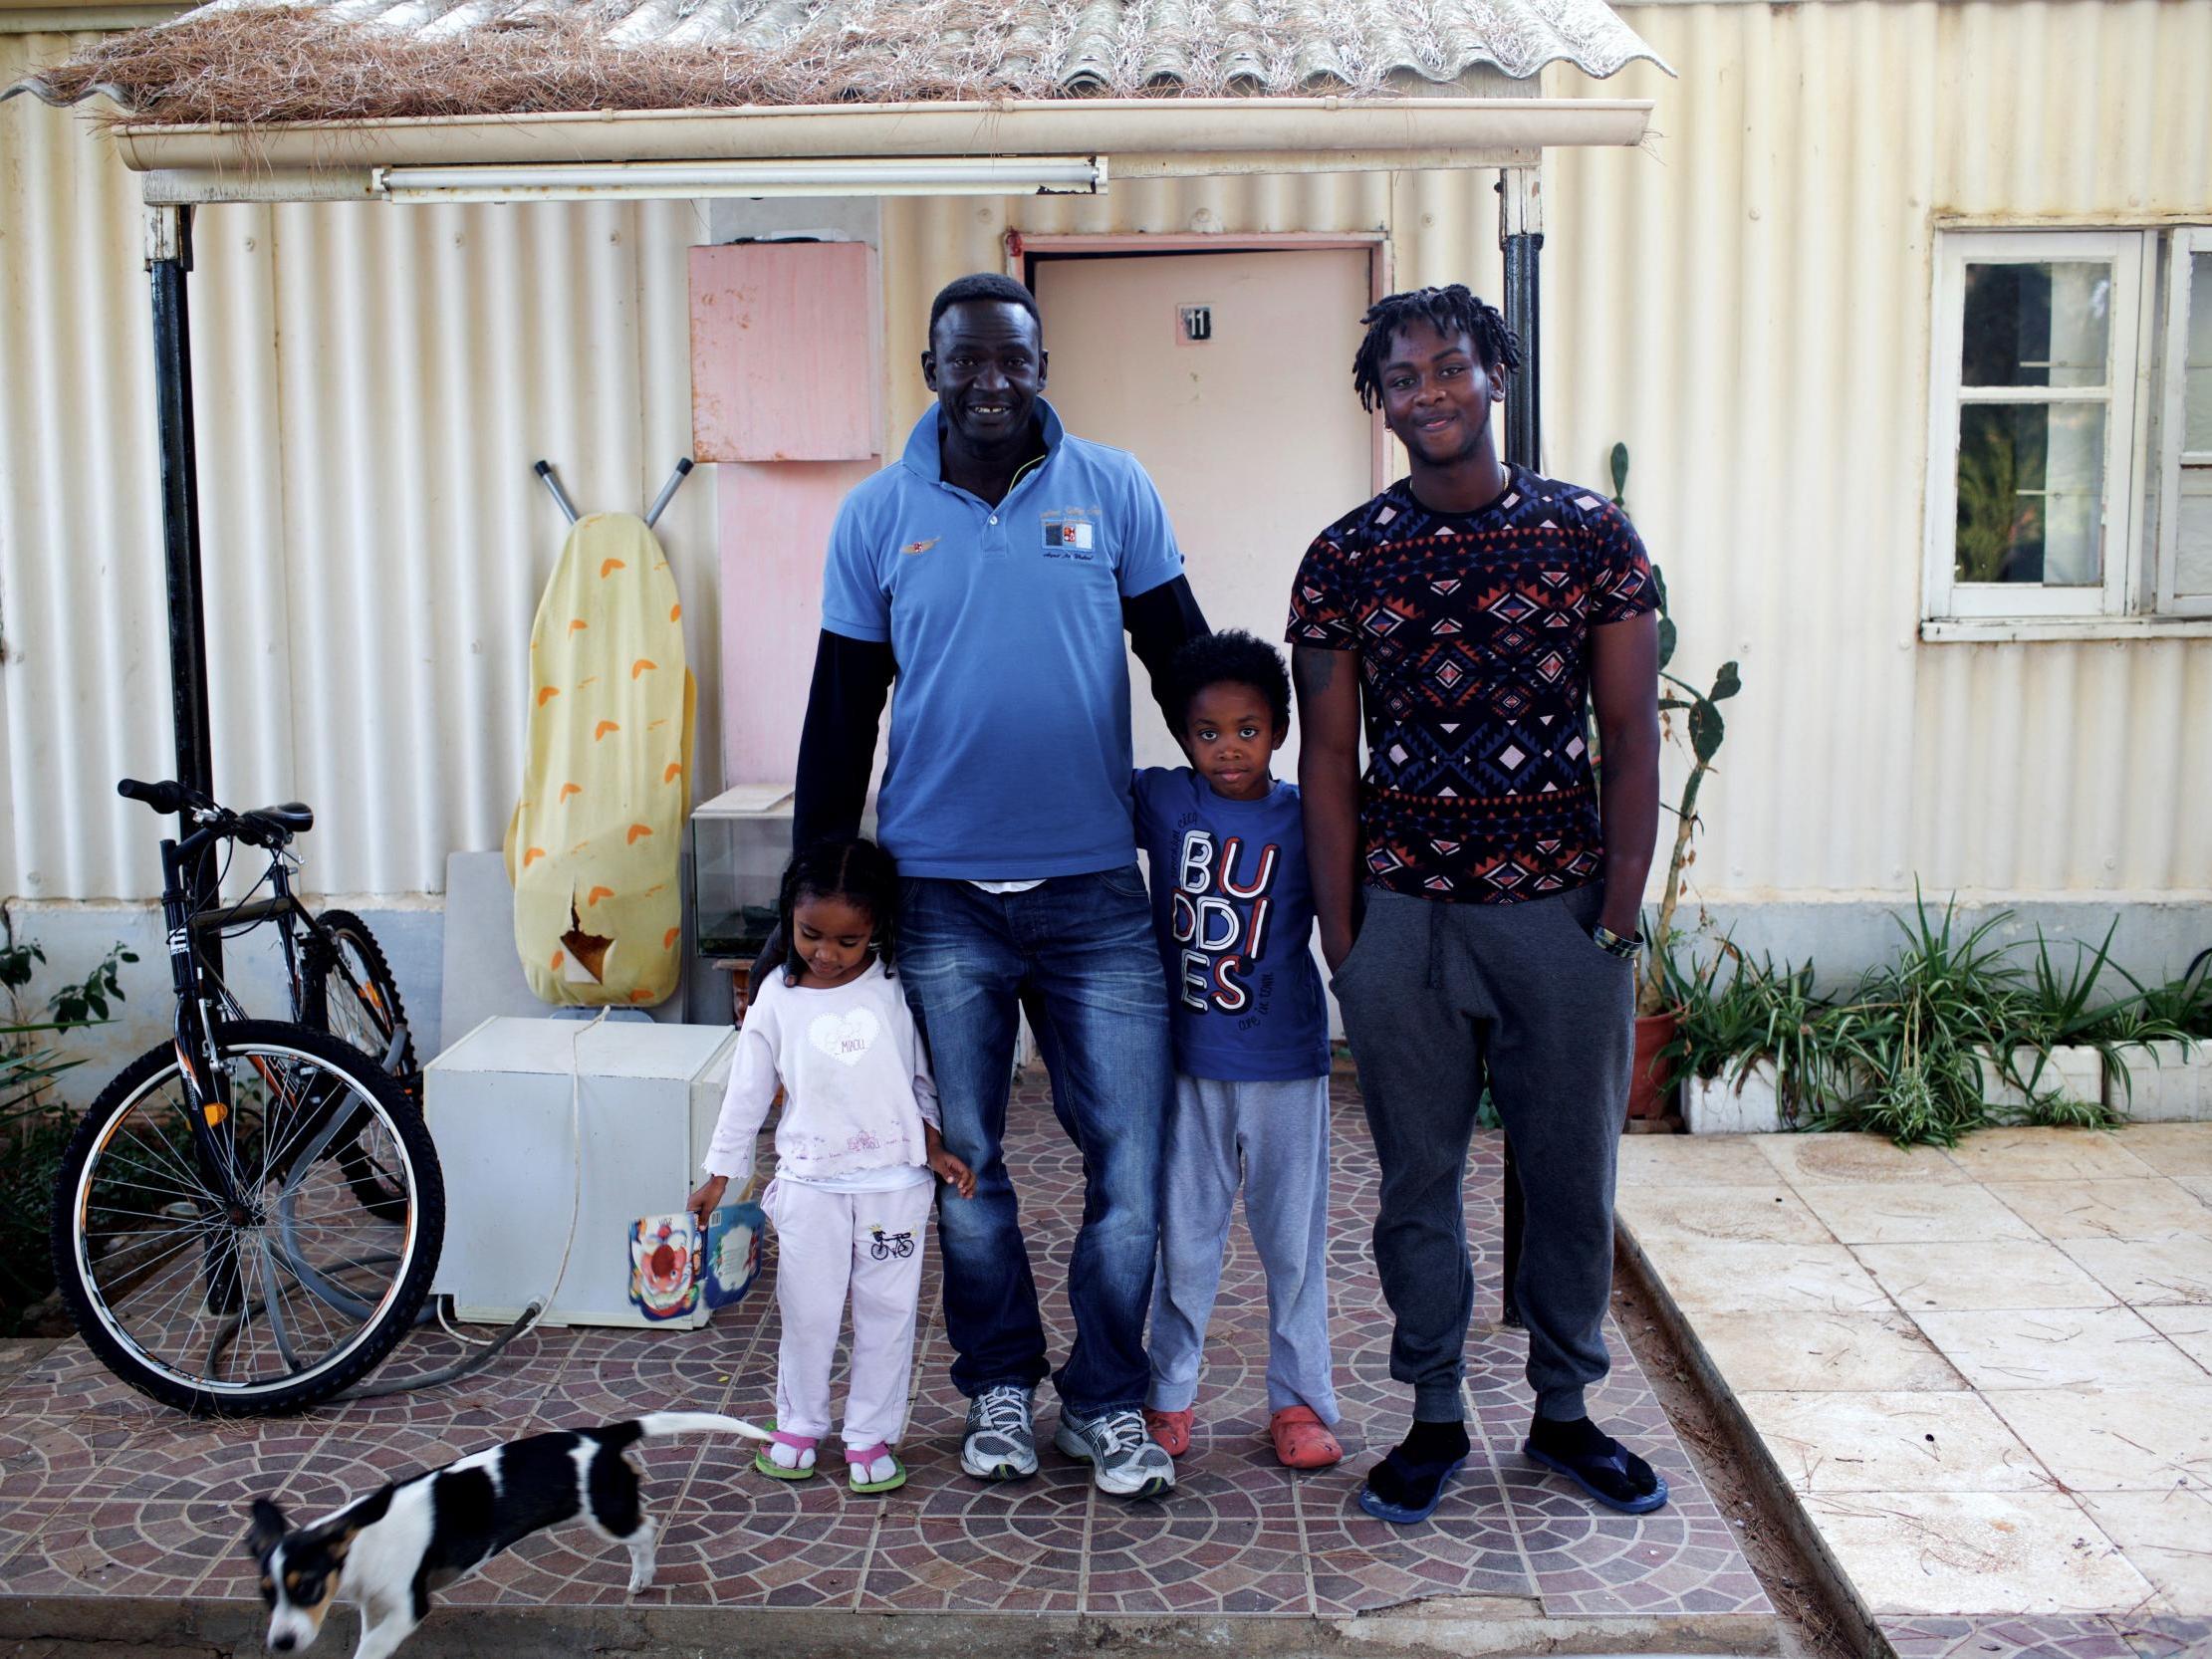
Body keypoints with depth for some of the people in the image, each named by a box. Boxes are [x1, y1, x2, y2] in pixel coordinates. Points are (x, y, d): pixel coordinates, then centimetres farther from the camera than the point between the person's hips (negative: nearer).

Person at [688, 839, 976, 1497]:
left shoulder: (896, 987, -3)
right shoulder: (778, 997, -2)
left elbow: (923, 1075, 8)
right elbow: (748, 1088, 5)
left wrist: (936, 1147, -1)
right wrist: (718, 1175, 9)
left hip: (895, 1179, 0)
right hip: (810, 1182, 0)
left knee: (887, 1310, 7)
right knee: (807, 1312, 7)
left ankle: (871, 1435, 22)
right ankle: (799, 1424, 28)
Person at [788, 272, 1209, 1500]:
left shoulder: (1113, 490, 2)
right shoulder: (877, 515, 3)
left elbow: (1186, 662, 7)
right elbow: (841, 711, 6)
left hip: (1094, 889, 0)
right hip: (938, 892, 1)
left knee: (1130, 1157, 1)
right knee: (964, 1158, 11)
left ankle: (1106, 1399, 20)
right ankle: (998, 1384, 30)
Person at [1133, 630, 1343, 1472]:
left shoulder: (1306, 817, -4)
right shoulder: (1161, 801, -2)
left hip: (1286, 1064, -1)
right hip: (1190, 1063, 1)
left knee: (1294, 1241, 9)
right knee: (1184, 1241, 12)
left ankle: (1300, 1399, 24)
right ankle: (1169, 1395, 28)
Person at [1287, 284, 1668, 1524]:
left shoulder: (1592, 534, -1)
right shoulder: (1344, 560, 1)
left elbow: (1633, 737, -1)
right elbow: (1328, 758, 3)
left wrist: (1620, 919, -6)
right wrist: (1342, 938, -1)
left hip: (1560, 911, 0)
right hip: (1404, 913, 1)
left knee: (1574, 1175, 11)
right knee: (1419, 1177, 10)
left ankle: (1566, 1411, 31)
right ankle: (1436, 1419, 27)